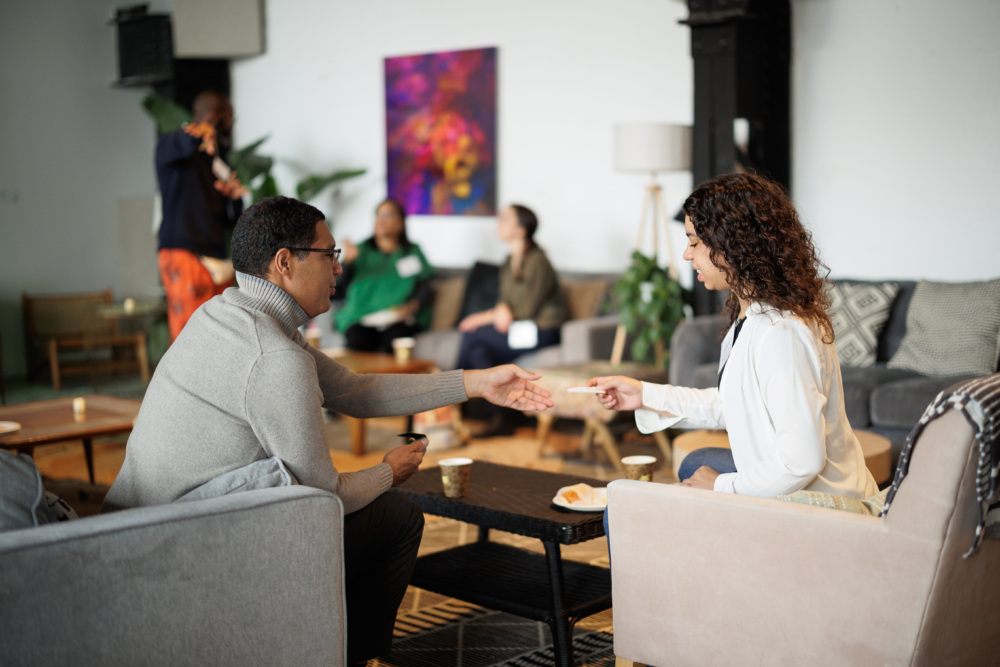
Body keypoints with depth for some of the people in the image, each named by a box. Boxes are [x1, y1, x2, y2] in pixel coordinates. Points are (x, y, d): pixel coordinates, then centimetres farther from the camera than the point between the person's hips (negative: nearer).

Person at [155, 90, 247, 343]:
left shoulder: (217, 163, 24)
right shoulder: (172, 144, 3)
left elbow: (231, 221, 24)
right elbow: (180, 145, -25)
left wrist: (235, 198, 2)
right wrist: (200, 134, -48)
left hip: (217, 259, 7)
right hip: (184, 255, -7)